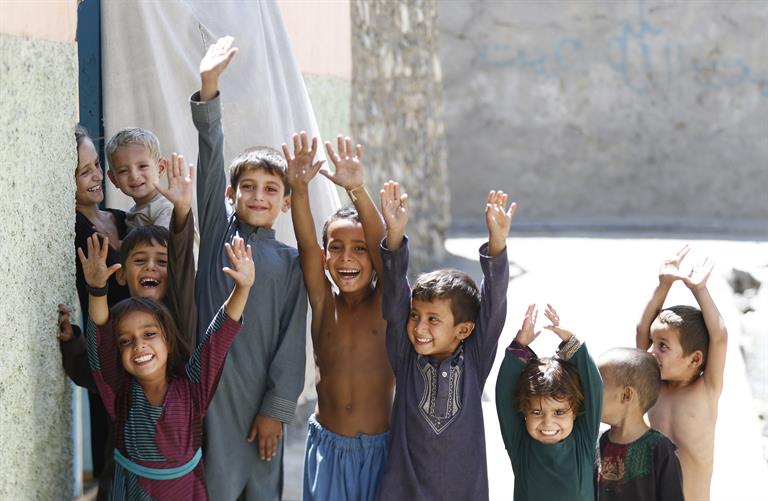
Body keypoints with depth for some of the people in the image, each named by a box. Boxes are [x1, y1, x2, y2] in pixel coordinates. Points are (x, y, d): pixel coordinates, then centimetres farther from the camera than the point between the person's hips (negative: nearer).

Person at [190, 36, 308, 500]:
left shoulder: (291, 261, 7)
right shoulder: (218, 229, 6)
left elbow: (292, 340, 2)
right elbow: (212, 155, -5)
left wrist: (276, 409, -5)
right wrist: (209, 88, -16)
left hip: (262, 398, 2)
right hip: (212, 389, -2)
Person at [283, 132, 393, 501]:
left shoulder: (386, 303, -6)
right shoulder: (323, 302, -2)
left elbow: (384, 249, -23)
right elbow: (306, 246, -16)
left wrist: (357, 190, -38)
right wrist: (299, 188, -33)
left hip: (379, 446, -2)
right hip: (327, 445, 2)